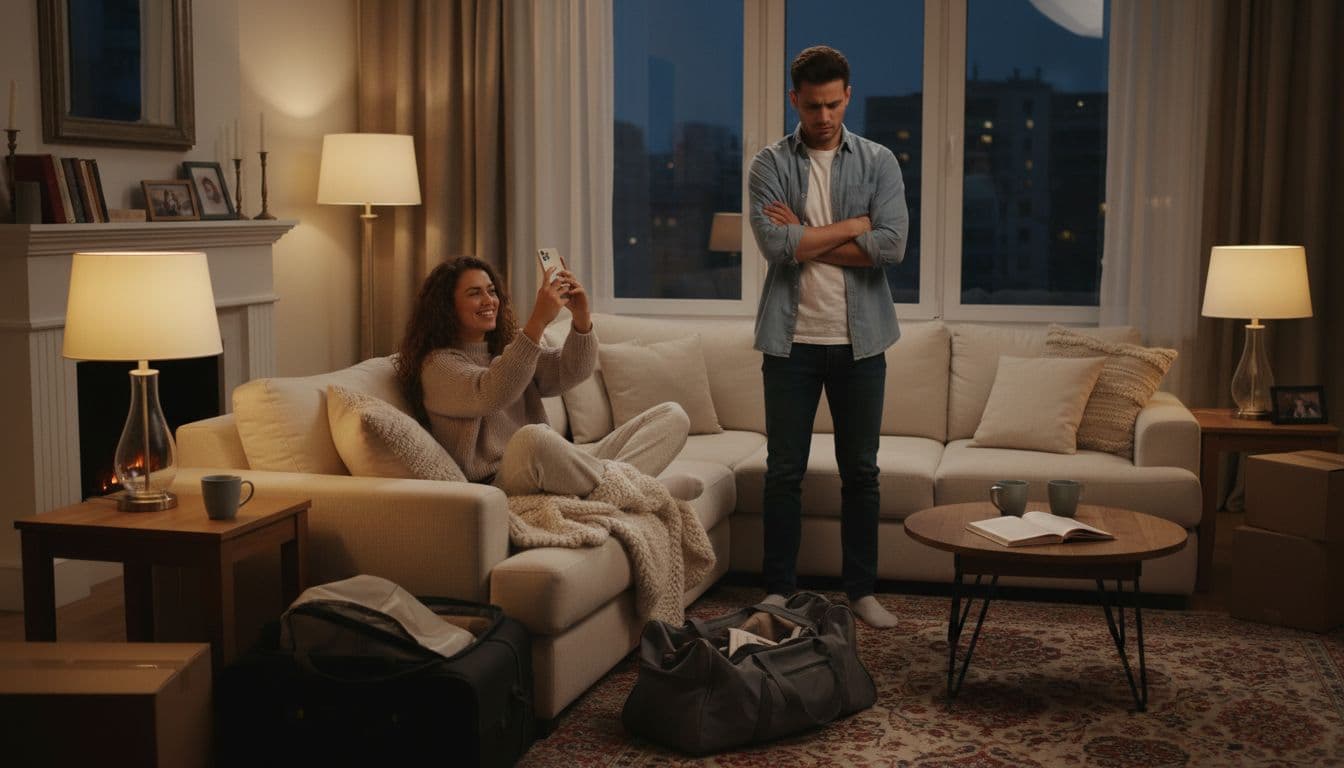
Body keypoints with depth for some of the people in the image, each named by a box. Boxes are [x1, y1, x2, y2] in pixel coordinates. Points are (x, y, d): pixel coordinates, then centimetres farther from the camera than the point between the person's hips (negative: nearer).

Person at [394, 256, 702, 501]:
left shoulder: (508, 348, 23)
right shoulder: (438, 365, -1)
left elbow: (570, 372, 8)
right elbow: (491, 395, -22)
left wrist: (581, 316, -10)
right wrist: (538, 321, -28)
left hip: (553, 470, 8)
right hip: (502, 484, -8)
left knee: (672, 415, -2)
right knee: (532, 437, -44)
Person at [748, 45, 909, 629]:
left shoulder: (879, 162, 3)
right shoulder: (770, 164, 1)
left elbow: (892, 246, -11)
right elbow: (776, 245, -15)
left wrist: (806, 240, -12)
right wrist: (855, 224, -10)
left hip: (858, 339, 1)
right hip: (791, 338, -1)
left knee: (860, 470, 9)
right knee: (784, 470, 5)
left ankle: (862, 590, 21)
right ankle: (778, 590, 18)